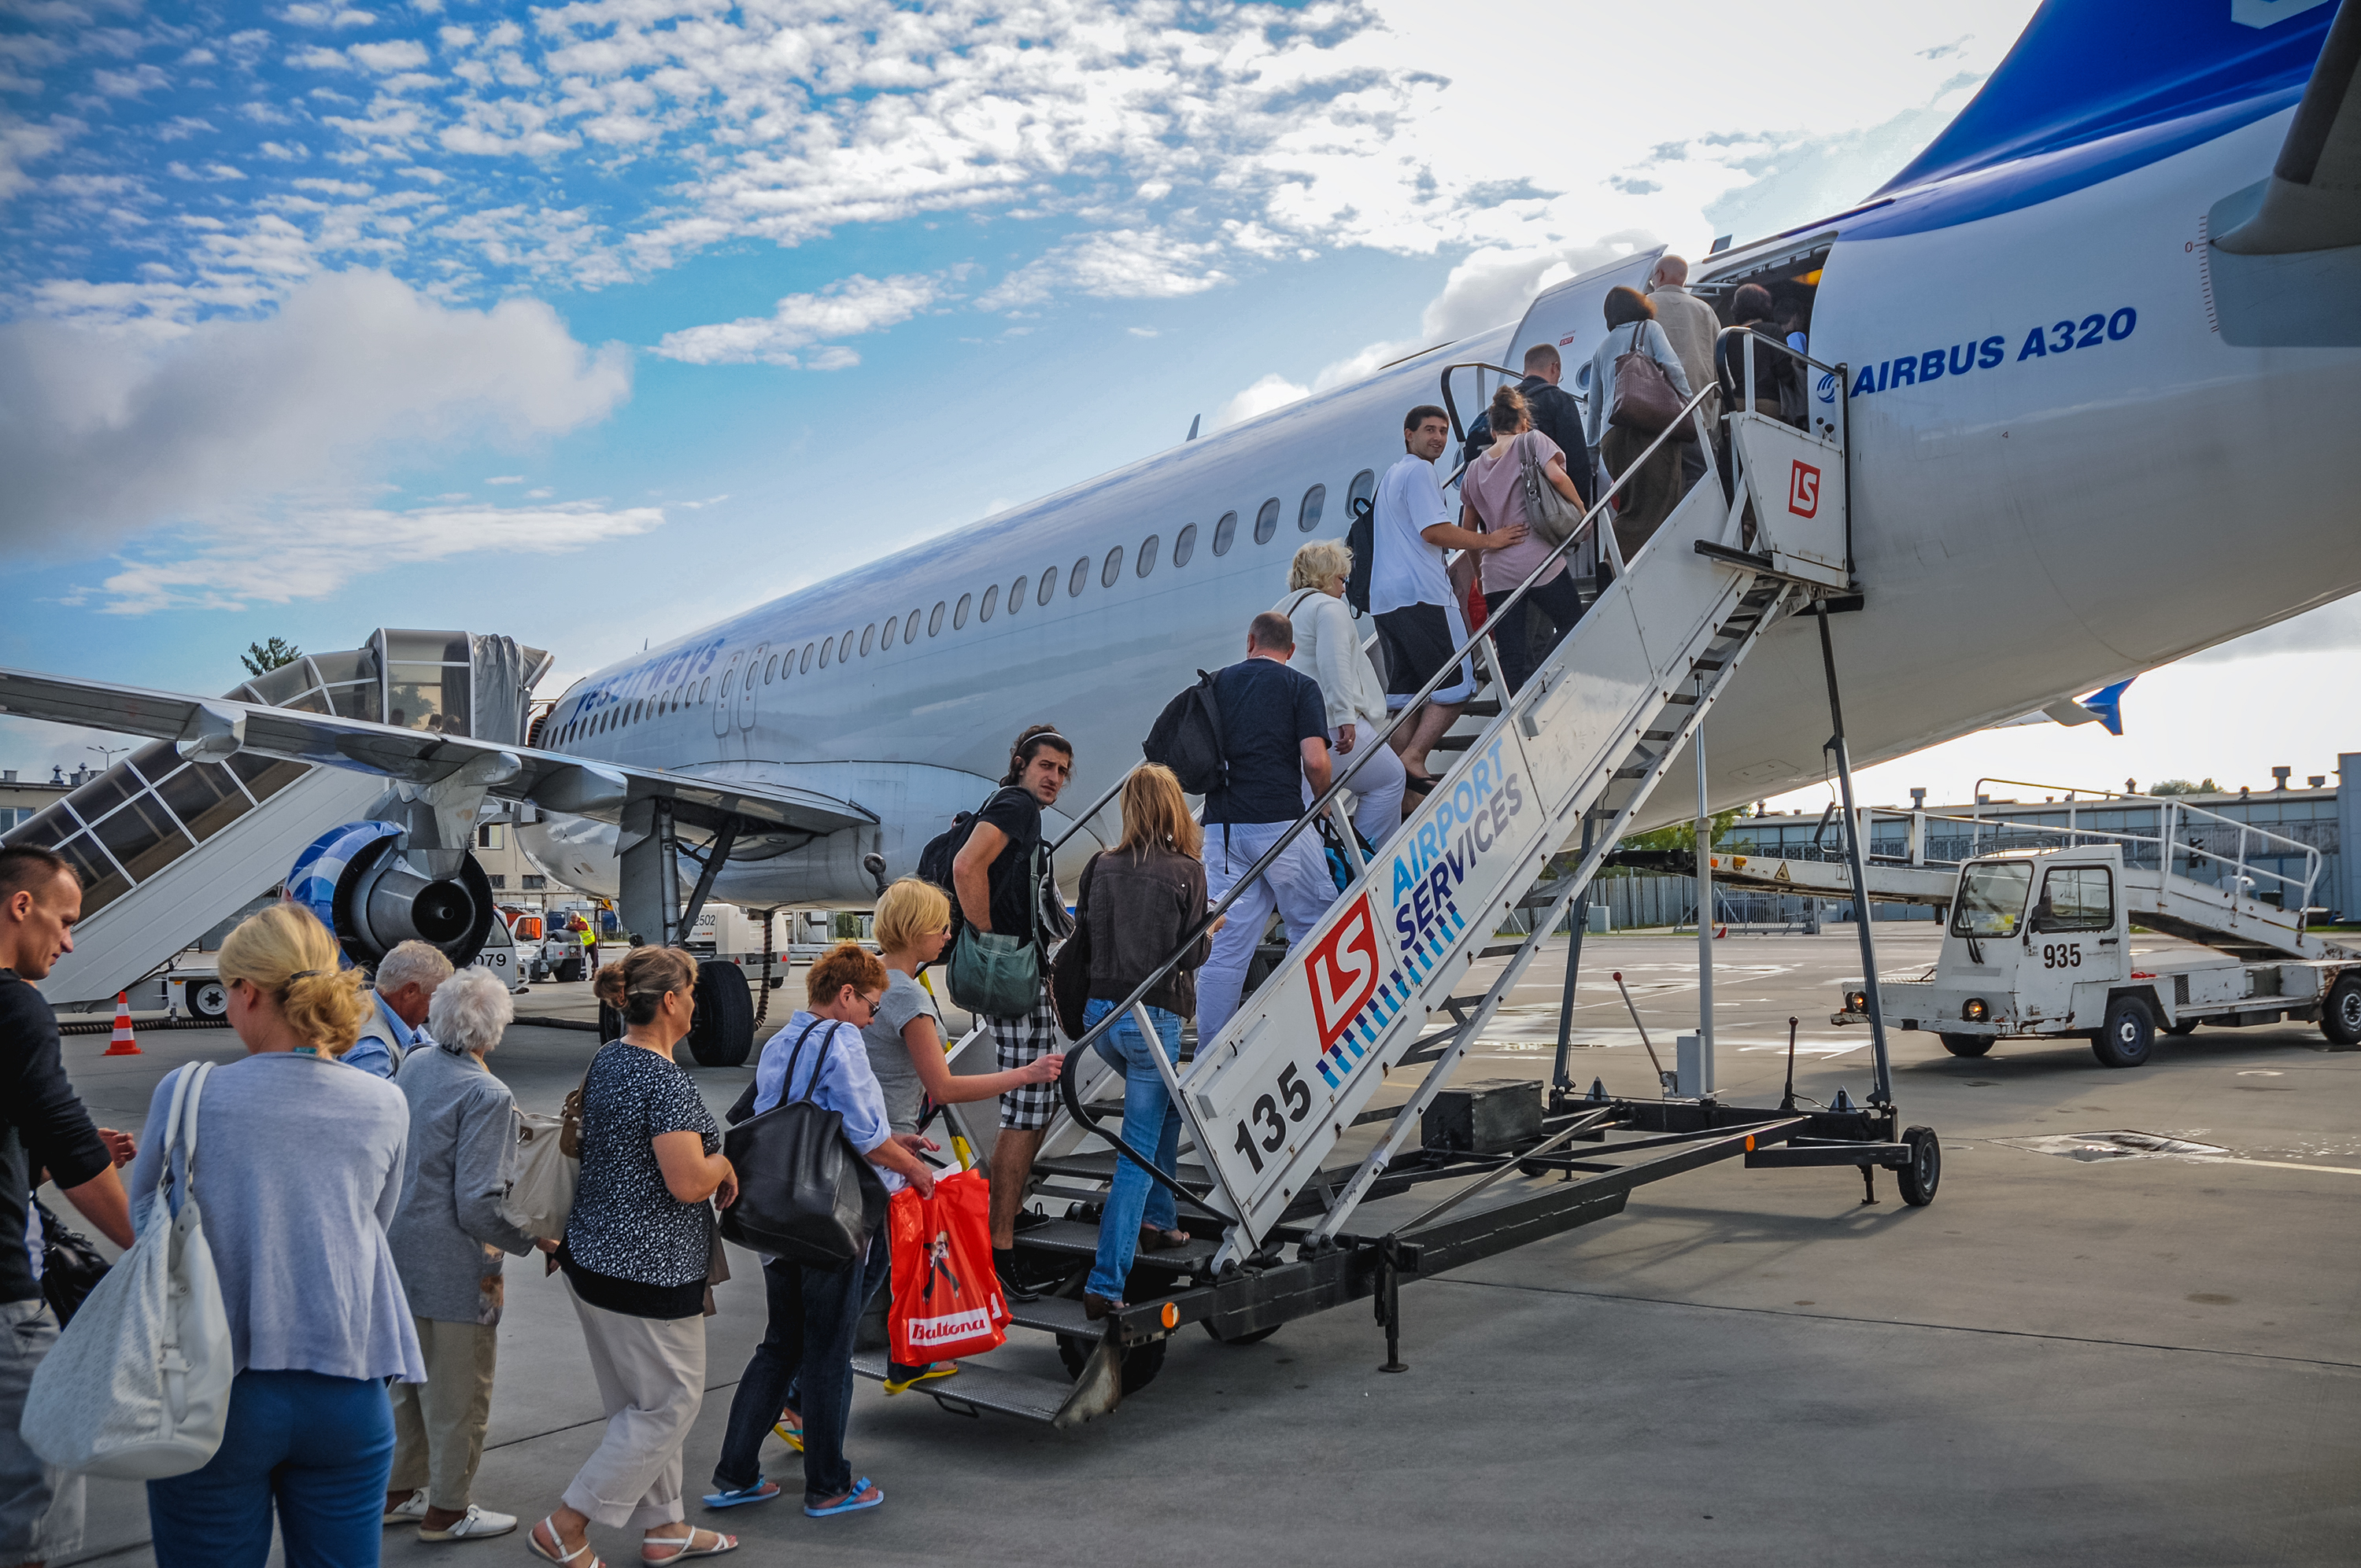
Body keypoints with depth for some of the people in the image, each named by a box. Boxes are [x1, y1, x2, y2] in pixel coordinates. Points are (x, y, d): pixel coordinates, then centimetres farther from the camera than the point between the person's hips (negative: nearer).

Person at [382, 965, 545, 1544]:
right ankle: (447, 1511, 21)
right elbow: (478, 1205, -24)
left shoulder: (413, 1066, 0)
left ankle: (399, 1493, 37)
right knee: (459, 1394, 9)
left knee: (410, 1381, 23)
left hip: (402, 1252, 8)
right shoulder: (487, 1095, -23)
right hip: (455, 1268, -8)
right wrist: (536, 1238, -10)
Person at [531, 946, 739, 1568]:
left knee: (642, 1399, 19)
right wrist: (724, 1162, -6)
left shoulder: (606, 1060, 6)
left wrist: (704, 1161, 13)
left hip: (593, 1254, 10)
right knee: (671, 1402, 6)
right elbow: (689, 1183, -27)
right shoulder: (667, 1082, -23)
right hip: (647, 1271, -10)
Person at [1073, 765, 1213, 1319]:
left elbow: (1083, 936, 6)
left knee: (1166, 1105, 30)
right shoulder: (1187, 872, -10)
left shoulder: (1100, 867, 1)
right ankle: (1104, 1285, -3)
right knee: (1139, 1152, 1)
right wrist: (1212, 931, 11)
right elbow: (1191, 954, -9)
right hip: (1152, 1018, -5)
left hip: (1100, 1010, 5)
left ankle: (1157, 1220, 32)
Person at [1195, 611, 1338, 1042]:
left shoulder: (1216, 683, 12)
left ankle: (1208, 1051, 7)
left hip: (1221, 824, 4)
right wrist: (1322, 797, 8)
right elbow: (1315, 762, -10)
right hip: (1280, 821, -4)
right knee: (1314, 928, 12)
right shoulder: (1300, 686, 1)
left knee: (1225, 944, 7)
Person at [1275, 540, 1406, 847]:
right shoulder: (1329, 607, -5)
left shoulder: (1279, 610, 22)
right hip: (1326, 723, -9)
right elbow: (1335, 665, -19)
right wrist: (1345, 717, -23)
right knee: (1389, 779, 5)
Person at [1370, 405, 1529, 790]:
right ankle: (1413, 758, -15)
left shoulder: (1391, 475, 27)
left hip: (1385, 598, 10)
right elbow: (1434, 531, -15)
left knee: (1405, 692, 7)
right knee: (1457, 684, -7)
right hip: (1420, 594, -10)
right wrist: (1489, 540, -6)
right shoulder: (1419, 471, -4)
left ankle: (1404, 779, 4)